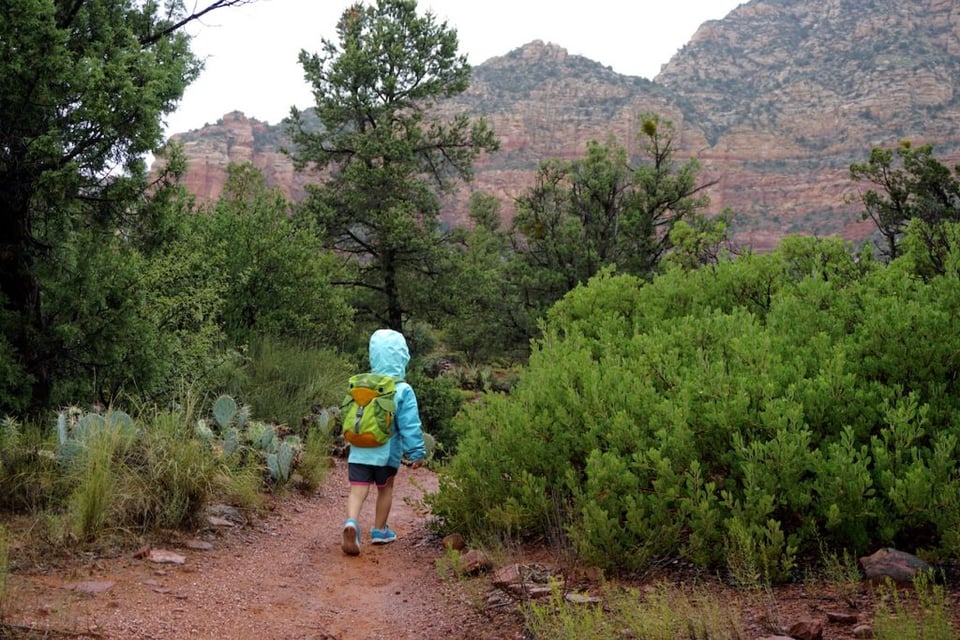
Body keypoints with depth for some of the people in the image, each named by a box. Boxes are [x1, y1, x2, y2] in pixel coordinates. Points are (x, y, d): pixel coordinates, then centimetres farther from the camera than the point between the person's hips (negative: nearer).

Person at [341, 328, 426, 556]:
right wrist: (416, 452, -4)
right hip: (386, 452, -2)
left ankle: (351, 522, -27)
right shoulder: (403, 391, -11)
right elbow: (410, 425, -12)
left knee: (357, 490, -1)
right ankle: (380, 531, 28)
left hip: (359, 451, 2)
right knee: (385, 489, 17)